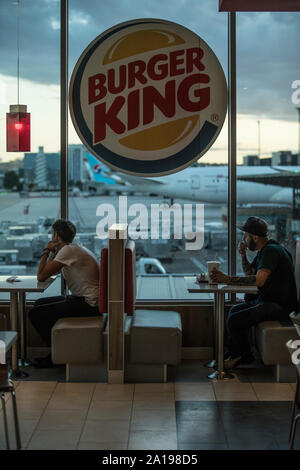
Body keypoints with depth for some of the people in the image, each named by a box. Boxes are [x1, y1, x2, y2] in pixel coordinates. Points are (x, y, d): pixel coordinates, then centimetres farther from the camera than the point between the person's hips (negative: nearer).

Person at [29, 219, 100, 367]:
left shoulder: (68, 250, -16)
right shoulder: (73, 249, 16)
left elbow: (41, 276, -17)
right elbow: (49, 272, 22)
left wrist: (46, 251, -4)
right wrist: (53, 252, 10)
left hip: (87, 304, -11)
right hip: (84, 300, 11)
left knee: (35, 314, -11)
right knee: (40, 304, 19)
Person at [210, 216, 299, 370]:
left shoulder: (271, 251, -21)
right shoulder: (264, 250, 13)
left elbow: (259, 280, -32)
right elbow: (249, 272, 24)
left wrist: (228, 279, -32)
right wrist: (243, 255, 5)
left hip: (280, 305, -11)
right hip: (267, 299, 11)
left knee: (234, 321, -17)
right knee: (234, 310, 18)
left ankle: (243, 356, 7)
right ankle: (235, 355, 21)